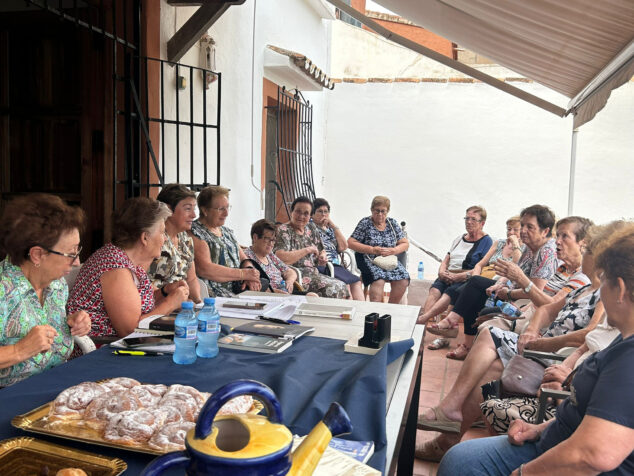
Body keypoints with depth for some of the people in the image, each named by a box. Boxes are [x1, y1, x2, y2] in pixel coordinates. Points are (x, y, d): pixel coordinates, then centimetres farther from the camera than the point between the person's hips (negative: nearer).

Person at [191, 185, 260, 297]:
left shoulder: (227, 231, 21)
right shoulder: (195, 233, -6)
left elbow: (244, 259, 21)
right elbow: (204, 269, -17)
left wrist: (250, 277, -2)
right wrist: (243, 274, -13)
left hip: (238, 291, 8)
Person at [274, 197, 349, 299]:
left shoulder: (311, 228, 14)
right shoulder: (283, 230, -8)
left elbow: (321, 250, 27)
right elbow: (281, 259, -23)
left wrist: (322, 257, 1)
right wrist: (307, 250, -16)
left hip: (313, 274, 7)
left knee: (342, 286, -13)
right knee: (333, 288, -22)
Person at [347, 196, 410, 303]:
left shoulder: (392, 223, 13)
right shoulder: (365, 223, 3)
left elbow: (405, 243, 13)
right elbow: (350, 243, -3)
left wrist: (393, 251, -7)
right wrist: (372, 250, -11)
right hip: (370, 260, -4)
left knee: (403, 281, -25)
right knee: (379, 280, -36)